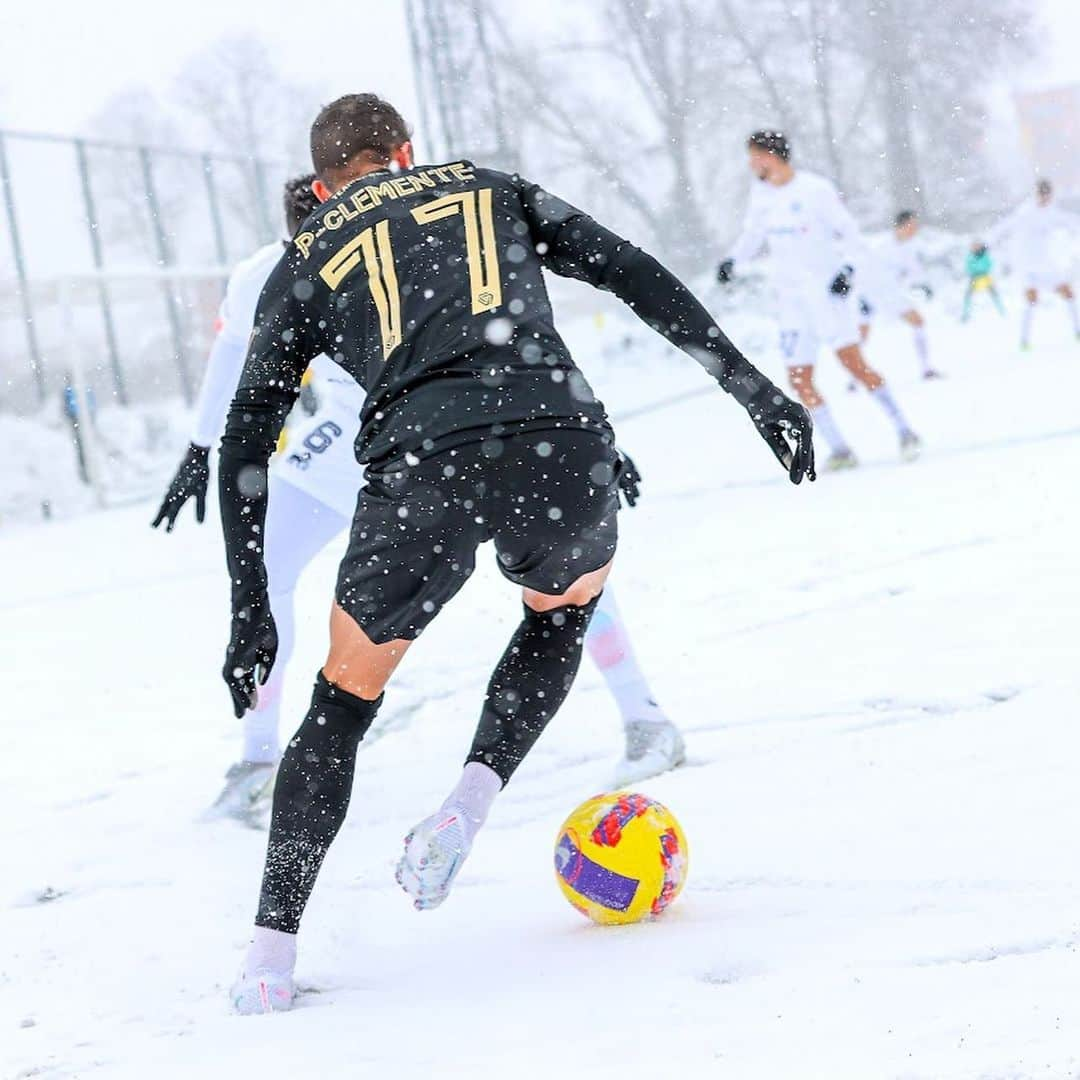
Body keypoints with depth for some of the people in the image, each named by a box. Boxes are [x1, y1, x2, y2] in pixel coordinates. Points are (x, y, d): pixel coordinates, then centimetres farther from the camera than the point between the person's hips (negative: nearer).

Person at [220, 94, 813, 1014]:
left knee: (345, 697, 19)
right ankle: (471, 802, 12)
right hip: (562, 442, 1)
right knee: (563, 608, 34)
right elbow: (639, 277, 17)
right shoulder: (490, 188, 28)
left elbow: (244, 449, 17)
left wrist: (251, 616, 19)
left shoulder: (303, 264, 24)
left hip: (421, 463, -1)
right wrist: (754, 390, 16)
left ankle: (272, 953, 12)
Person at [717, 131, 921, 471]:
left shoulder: (815, 189, -10)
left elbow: (848, 232, -8)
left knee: (854, 363, -17)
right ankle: (839, 449, 4)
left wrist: (847, 269, -23)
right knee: (799, 380, -2)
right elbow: (752, 234, 21)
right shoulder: (761, 194, 7)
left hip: (828, 292, -6)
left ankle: (904, 431, -8)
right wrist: (732, 259, 3)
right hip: (792, 300, 6)